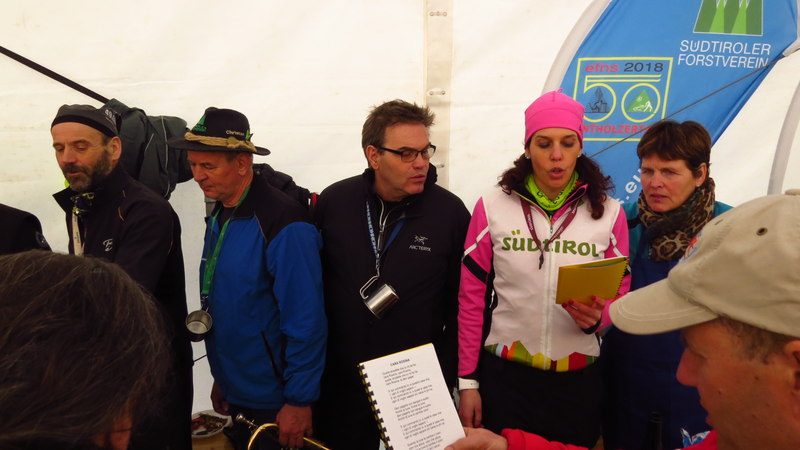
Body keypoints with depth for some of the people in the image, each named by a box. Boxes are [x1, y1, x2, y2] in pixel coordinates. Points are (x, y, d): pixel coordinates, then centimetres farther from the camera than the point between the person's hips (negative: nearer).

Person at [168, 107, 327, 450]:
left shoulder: (285, 225, -22)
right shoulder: (219, 217, 4)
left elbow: (306, 322, -22)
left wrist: (300, 401, -17)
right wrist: (221, 378, 15)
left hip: (276, 405, -7)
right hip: (235, 395, 8)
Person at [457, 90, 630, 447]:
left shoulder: (609, 213, -2)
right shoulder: (492, 207, -5)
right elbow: (471, 299, -2)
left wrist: (596, 317, -19)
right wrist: (467, 381, -2)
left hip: (578, 379, 1)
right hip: (503, 376, -1)